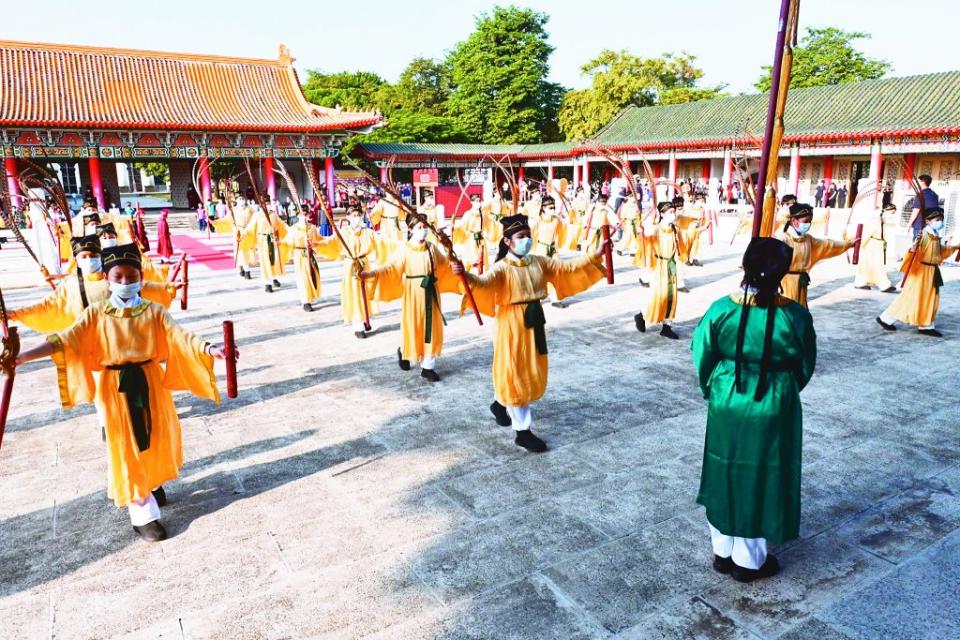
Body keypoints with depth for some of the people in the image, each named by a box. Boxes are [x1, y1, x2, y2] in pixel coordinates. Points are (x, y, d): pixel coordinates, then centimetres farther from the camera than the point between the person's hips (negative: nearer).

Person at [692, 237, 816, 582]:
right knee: (760, 480, 13)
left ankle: (723, 553, 32)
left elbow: (702, 357, -3)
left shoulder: (720, 310, -14)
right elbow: (805, 366, -1)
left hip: (726, 406, 2)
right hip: (771, 409, -2)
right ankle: (749, 561, 28)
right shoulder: (795, 316, -16)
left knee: (726, 474, 18)